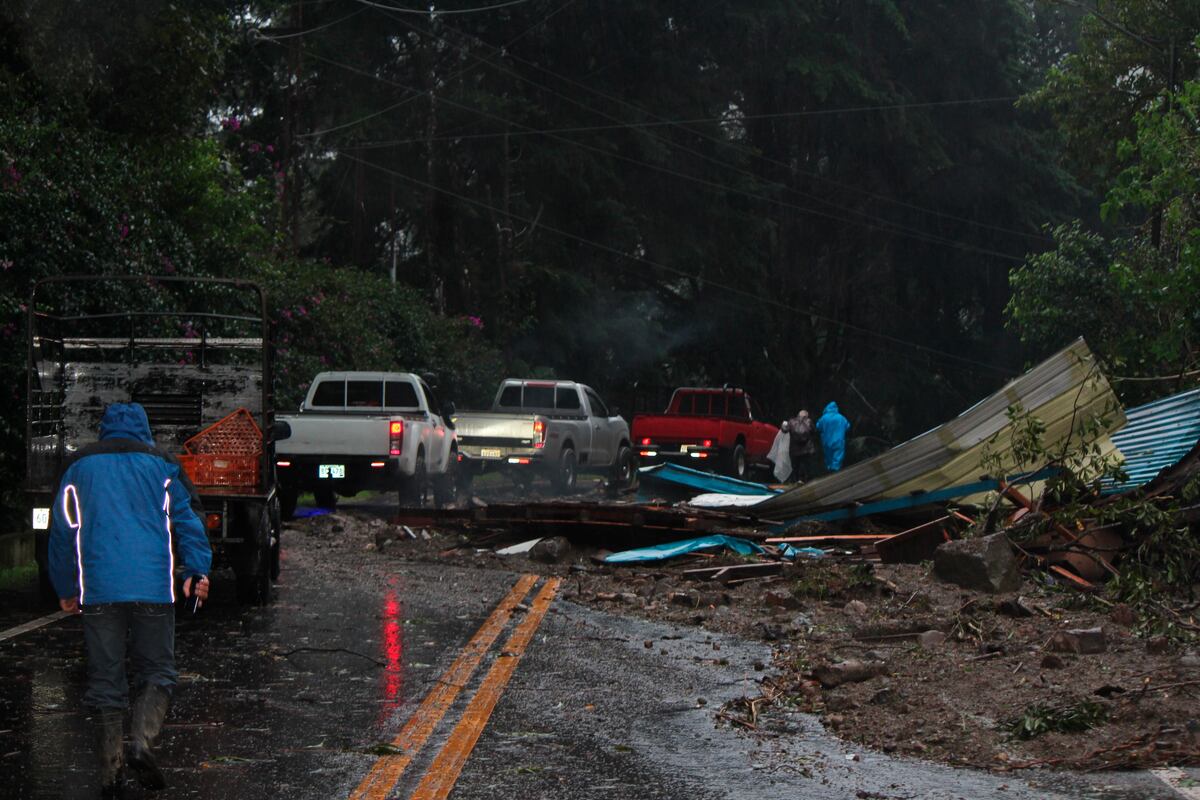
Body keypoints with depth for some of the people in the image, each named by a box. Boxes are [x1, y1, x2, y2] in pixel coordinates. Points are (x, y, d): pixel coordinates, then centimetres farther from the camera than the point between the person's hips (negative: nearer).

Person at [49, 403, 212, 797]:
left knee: (104, 679, 6)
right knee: (156, 671, 9)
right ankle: (142, 741, -15)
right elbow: (186, 518, 3)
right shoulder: (161, 463, 9)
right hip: (153, 586, -1)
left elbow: (62, 530, 13)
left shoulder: (80, 465, 12)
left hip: (97, 587, 1)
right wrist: (197, 572, 4)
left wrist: (66, 589, 19)